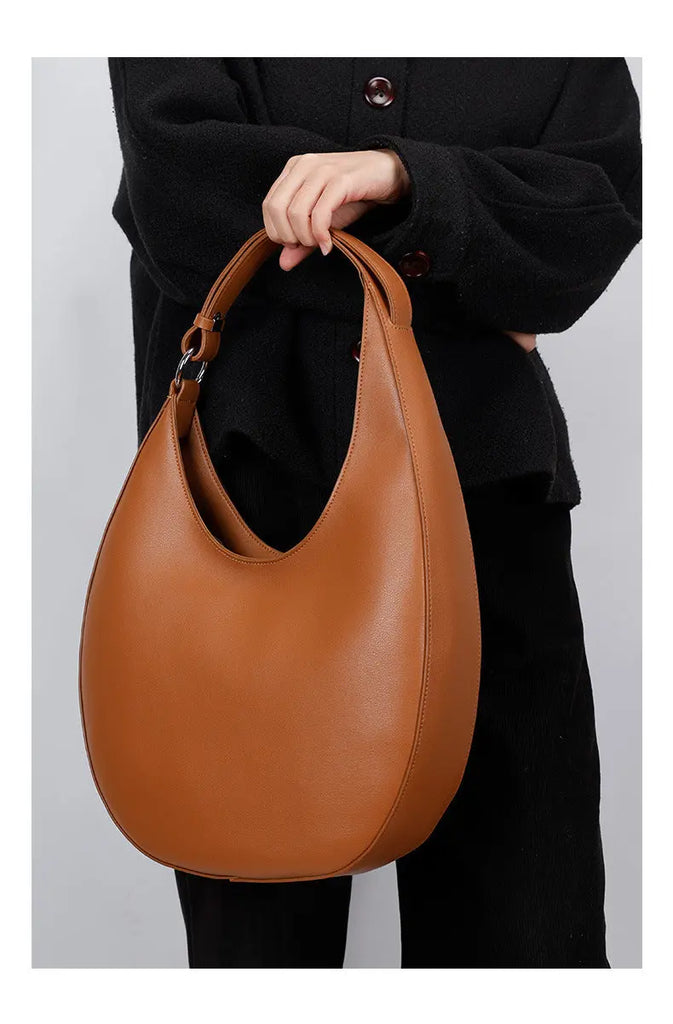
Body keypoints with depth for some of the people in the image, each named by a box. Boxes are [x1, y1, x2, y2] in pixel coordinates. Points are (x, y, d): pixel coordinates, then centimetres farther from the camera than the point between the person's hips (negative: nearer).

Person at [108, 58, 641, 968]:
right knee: (257, 920, 4)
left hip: (486, 487, 1)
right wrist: (459, 291, -4)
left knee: (531, 924, 0)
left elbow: (600, 217, 0)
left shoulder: (573, 60, 14)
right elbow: (176, 192, -7)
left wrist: (409, 177, -16)